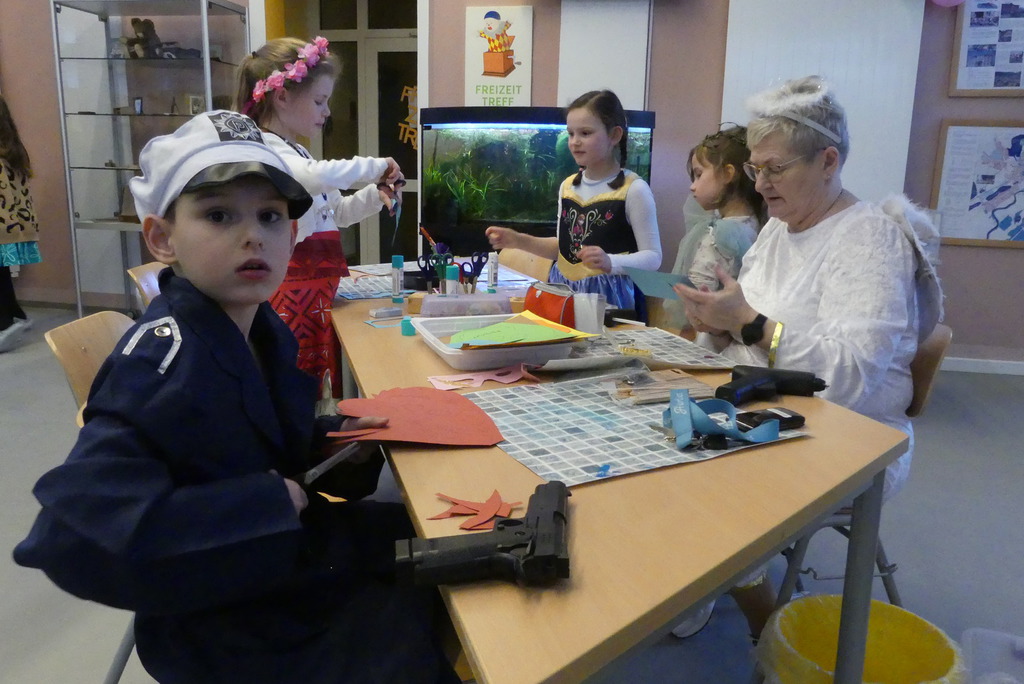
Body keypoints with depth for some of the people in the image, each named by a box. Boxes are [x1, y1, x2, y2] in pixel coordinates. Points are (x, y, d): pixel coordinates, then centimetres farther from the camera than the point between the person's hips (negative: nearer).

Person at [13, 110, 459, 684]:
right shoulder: (163, 358, -29)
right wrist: (267, 506, -31)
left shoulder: (262, 327, -2)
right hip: (229, 630, -8)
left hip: (292, 545, 9)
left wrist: (333, 443, -5)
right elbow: (78, 534, -38)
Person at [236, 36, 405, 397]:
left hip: (316, 295, 10)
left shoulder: (298, 153, 19)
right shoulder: (263, 152, -12)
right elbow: (318, 177, -34)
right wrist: (376, 166, -18)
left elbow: (337, 212, 28)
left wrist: (375, 195, 10)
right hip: (291, 298, -9)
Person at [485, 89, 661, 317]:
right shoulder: (568, 186, 8)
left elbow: (653, 257, -10)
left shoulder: (633, 189, -10)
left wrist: (610, 262, -27)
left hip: (608, 294, -5)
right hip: (563, 289, 5)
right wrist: (519, 241, 4)